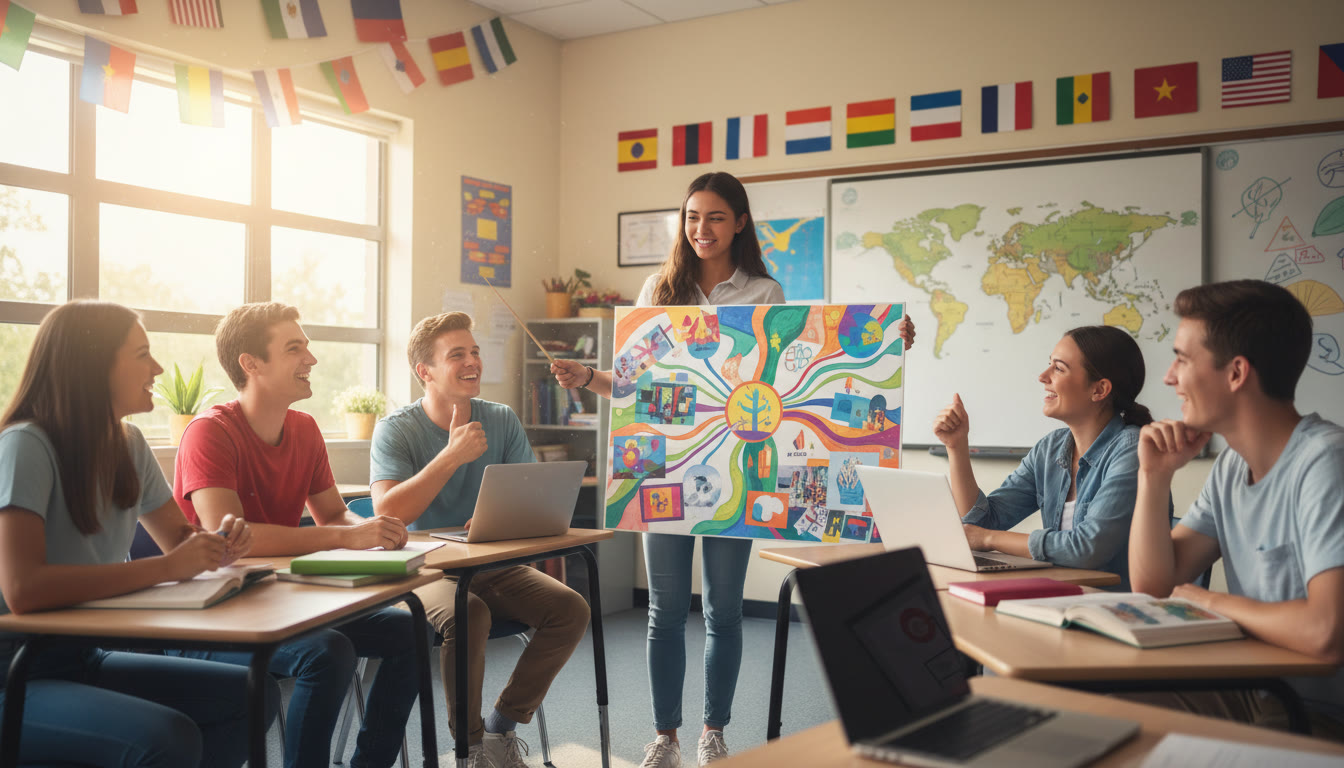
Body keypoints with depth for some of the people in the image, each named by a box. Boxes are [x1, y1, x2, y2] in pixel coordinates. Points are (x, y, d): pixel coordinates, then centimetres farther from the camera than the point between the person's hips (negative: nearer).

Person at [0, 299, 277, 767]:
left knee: (256, 694, -5)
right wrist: (166, 568, -28)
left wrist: (218, 545, -8)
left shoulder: (128, 444, 4)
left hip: (84, 659, 8)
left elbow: (178, 538, 16)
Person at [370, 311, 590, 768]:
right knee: (469, 616, -35)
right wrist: (453, 454, -25)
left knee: (571, 609, -19)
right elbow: (388, 514, -21)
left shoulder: (502, 421, 5)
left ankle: (502, 726, -2)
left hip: (494, 564, 4)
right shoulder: (396, 430, -7)